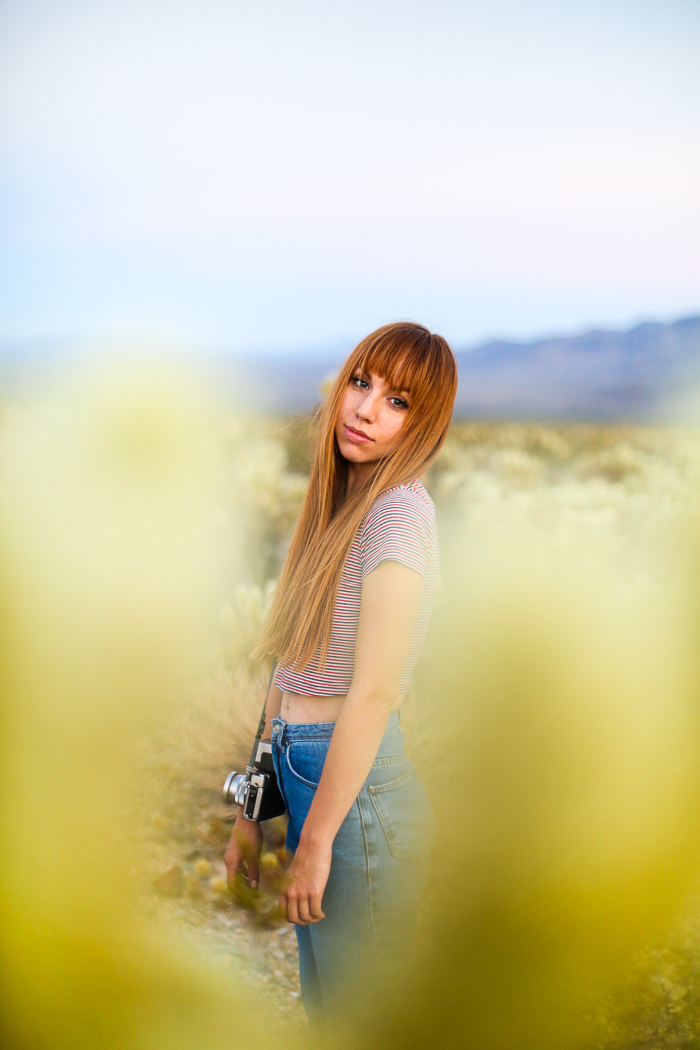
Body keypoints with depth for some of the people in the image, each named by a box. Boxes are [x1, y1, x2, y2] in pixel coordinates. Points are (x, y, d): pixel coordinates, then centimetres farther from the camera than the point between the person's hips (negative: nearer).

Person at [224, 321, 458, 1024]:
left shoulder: (398, 509, -16)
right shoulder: (337, 506, 12)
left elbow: (375, 691, -20)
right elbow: (291, 671, 12)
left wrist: (316, 841, -16)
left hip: (360, 790, -8)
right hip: (302, 774, 9)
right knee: (320, 1007, 20)